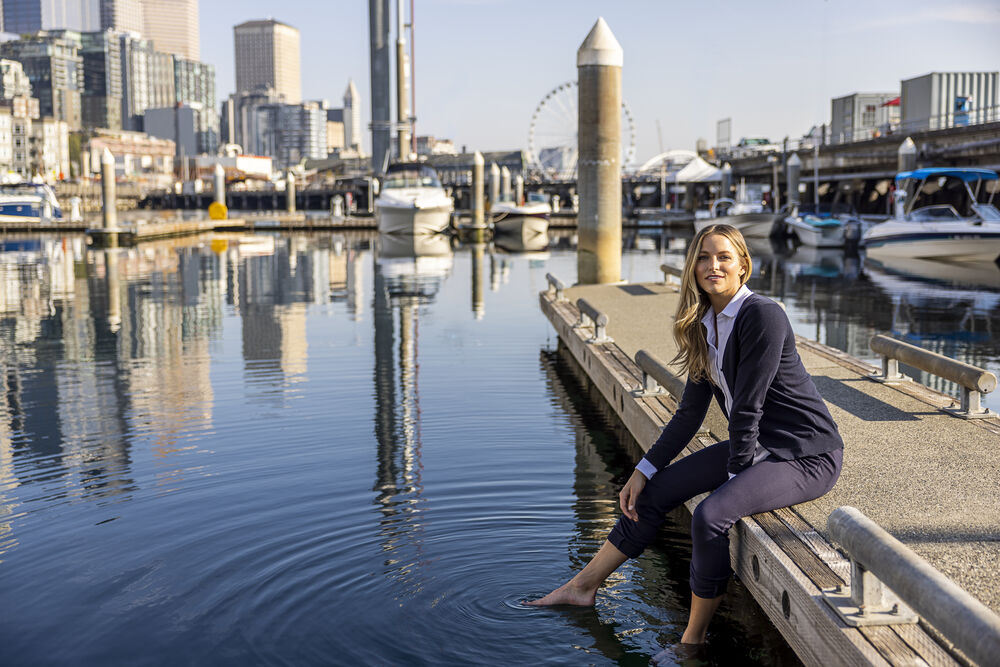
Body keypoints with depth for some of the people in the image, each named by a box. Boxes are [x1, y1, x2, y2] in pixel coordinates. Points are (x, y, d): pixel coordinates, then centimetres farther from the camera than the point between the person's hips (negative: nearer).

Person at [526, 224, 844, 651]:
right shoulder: (705, 324, 5)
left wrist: (735, 477, -14)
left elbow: (748, 407, -20)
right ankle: (582, 587, 18)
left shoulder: (762, 316, -20)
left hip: (807, 456, -9)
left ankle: (693, 640, -8)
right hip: (755, 447, 9)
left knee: (711, 514, -28)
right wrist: (643, 470, 6)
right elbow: (690, 413, 9)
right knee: (654, 491, 5)